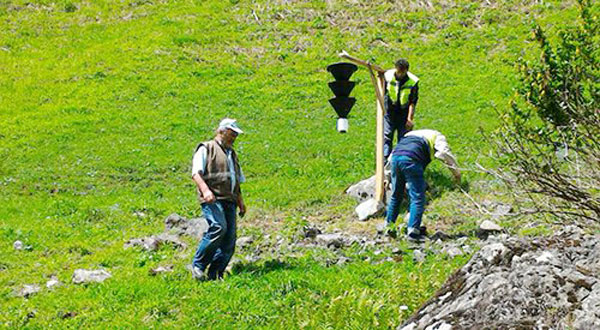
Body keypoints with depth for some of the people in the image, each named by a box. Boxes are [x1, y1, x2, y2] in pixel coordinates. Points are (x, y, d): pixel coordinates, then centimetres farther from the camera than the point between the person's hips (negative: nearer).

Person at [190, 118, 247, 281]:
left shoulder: (232, 154, 29)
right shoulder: (206, 149, 5)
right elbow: (196, 173, -6)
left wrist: (240, 201, 21)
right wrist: (205, 190, -23)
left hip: (229, 200, 8)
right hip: (212, 199, -8)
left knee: (230, 237, -5)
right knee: (218, 227, -28)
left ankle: (214, 274, -1)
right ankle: (198, 265, -18)